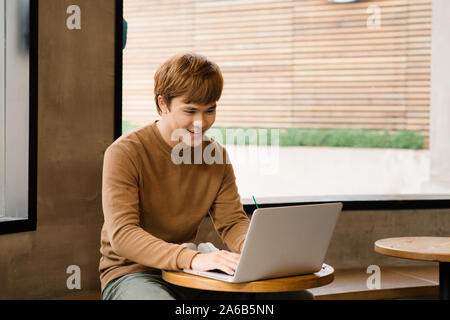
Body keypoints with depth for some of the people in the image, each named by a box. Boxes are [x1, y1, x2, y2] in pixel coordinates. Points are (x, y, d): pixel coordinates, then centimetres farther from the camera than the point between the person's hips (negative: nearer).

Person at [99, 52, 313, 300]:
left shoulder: (216, 154, 5)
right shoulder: (124, 153, -14)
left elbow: (232, 221, 7)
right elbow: (122, 235, -24)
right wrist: (193, 259, -39)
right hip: (131, 273, -5)